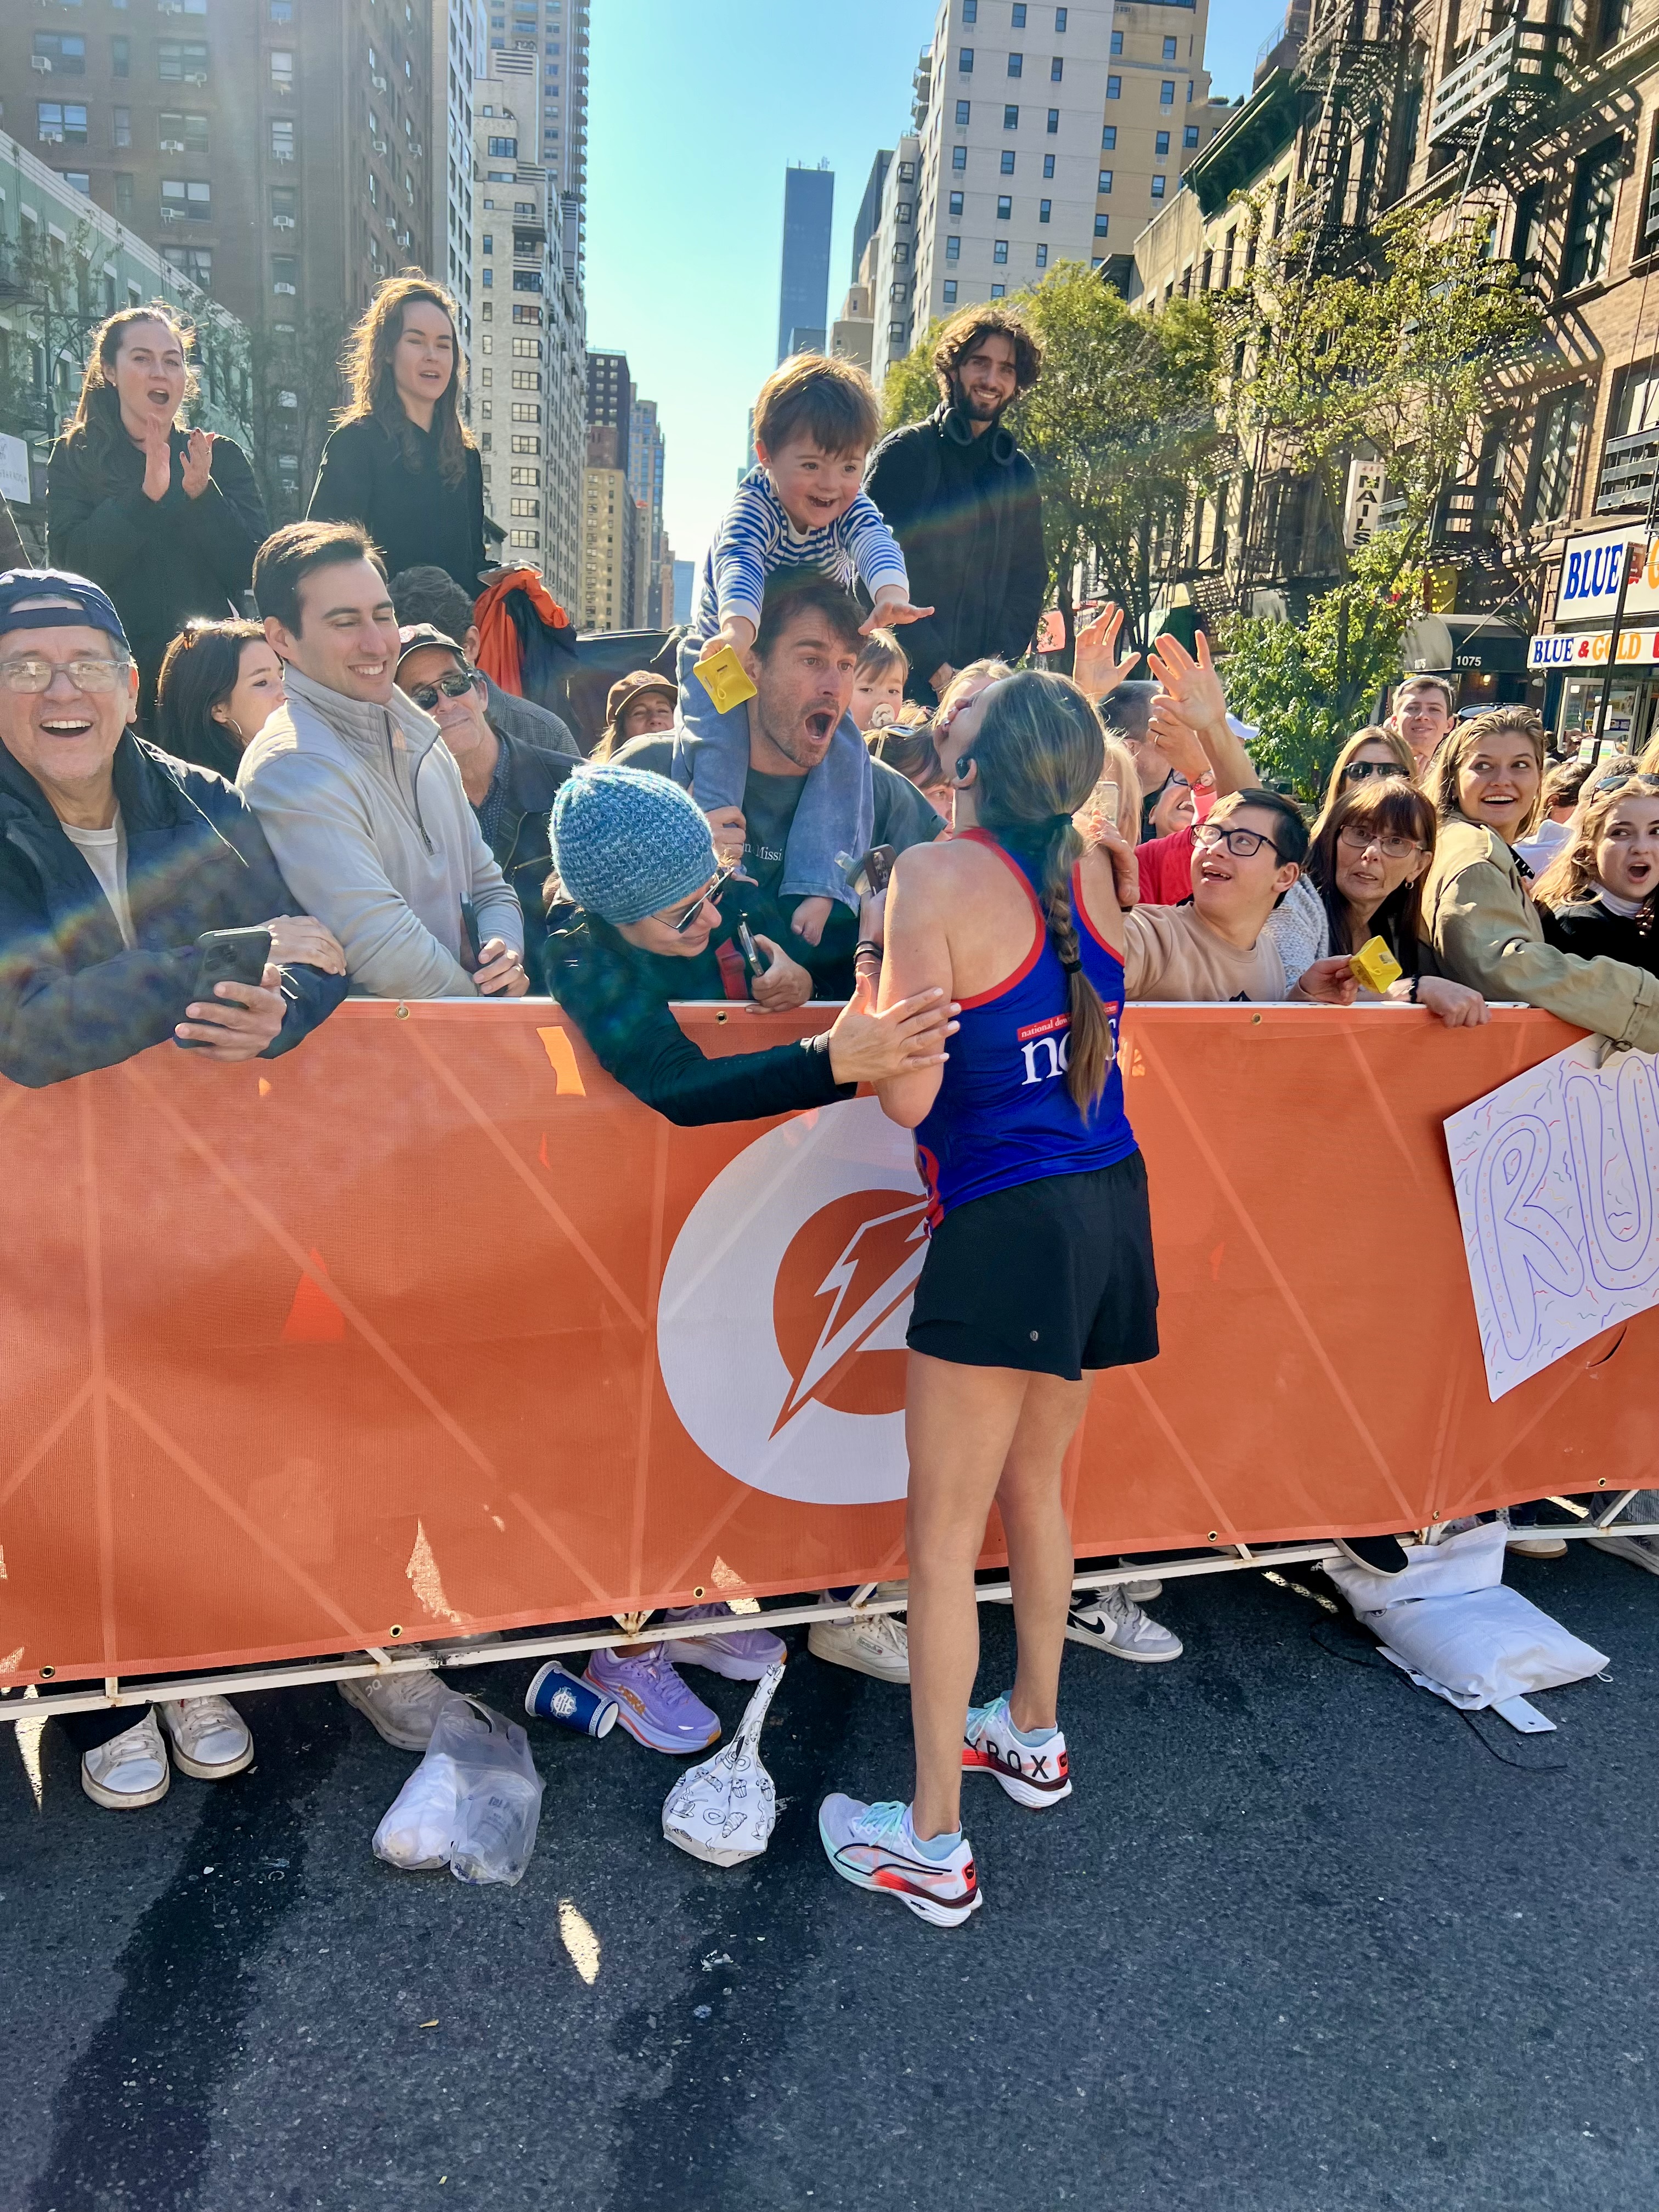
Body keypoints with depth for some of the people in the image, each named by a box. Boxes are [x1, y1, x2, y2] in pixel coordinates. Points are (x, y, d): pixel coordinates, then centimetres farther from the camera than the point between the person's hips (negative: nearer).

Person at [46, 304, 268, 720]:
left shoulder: (222, 457, 8)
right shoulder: (74, 460, 6)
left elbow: (252, 568, -2)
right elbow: (73, 564, -9)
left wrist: (202, 494, -17)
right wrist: (146, 494, -19)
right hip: (118, 669, -1)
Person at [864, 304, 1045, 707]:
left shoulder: (1018, 472, 16)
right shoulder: (905, 453, 0)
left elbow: (1029, 578, 16)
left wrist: (1001, 658, -2)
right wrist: (935, 668, -14)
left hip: (986, 683, 4)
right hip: (904, 680, -4)